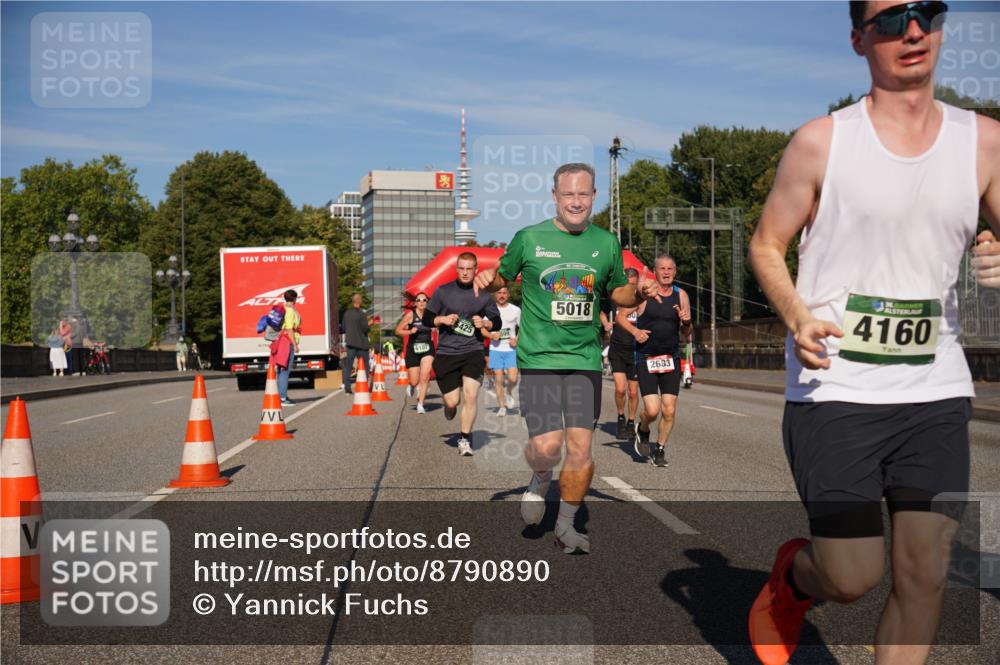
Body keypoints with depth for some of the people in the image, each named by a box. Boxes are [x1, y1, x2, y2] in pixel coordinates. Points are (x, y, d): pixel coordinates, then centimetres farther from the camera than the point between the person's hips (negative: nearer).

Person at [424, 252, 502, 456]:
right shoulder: (443, 292, 3)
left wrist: (485, 323, -9)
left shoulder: (483, 294, 4)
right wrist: (442, 319, -11)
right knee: (452, 401, -1)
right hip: (446, 353, 0)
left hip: (472, 351, 0)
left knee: (470, 395, -15)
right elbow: (427, 319, 8)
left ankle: (465, 439, 3)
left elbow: (497, 322, 12)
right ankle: (449, 406, 38)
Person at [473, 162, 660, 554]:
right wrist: (487, 280, -9)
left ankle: (566, 525, 19)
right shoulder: (529, 238, 1)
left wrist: (638, 292, 1)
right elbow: (503, 276, 14)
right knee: (547, 446, -11)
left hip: (585, 360, 2)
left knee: (580, 446, 0)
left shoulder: (606, 243, 8)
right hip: (539, 359, -2)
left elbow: (616, 292, 21)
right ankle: (540, 480, 26)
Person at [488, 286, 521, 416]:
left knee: (513, 378, -13)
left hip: (511, 349, 0)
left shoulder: (516, 310, 4)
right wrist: (491, 335, -12)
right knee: (498, 379, -1)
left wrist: (517, 339, -6)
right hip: (495, 349, 0)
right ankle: (502, 407, 12)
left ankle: (509, 393, 20)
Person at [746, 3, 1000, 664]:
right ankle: (792, 577, 33)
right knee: (854, 578, -3)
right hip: (833, 393, -3)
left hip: (937, 393, 3)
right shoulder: (821, 142, -2)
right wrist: (797, 316, -15)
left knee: (926, 574, 2)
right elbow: (766, 246, 4)